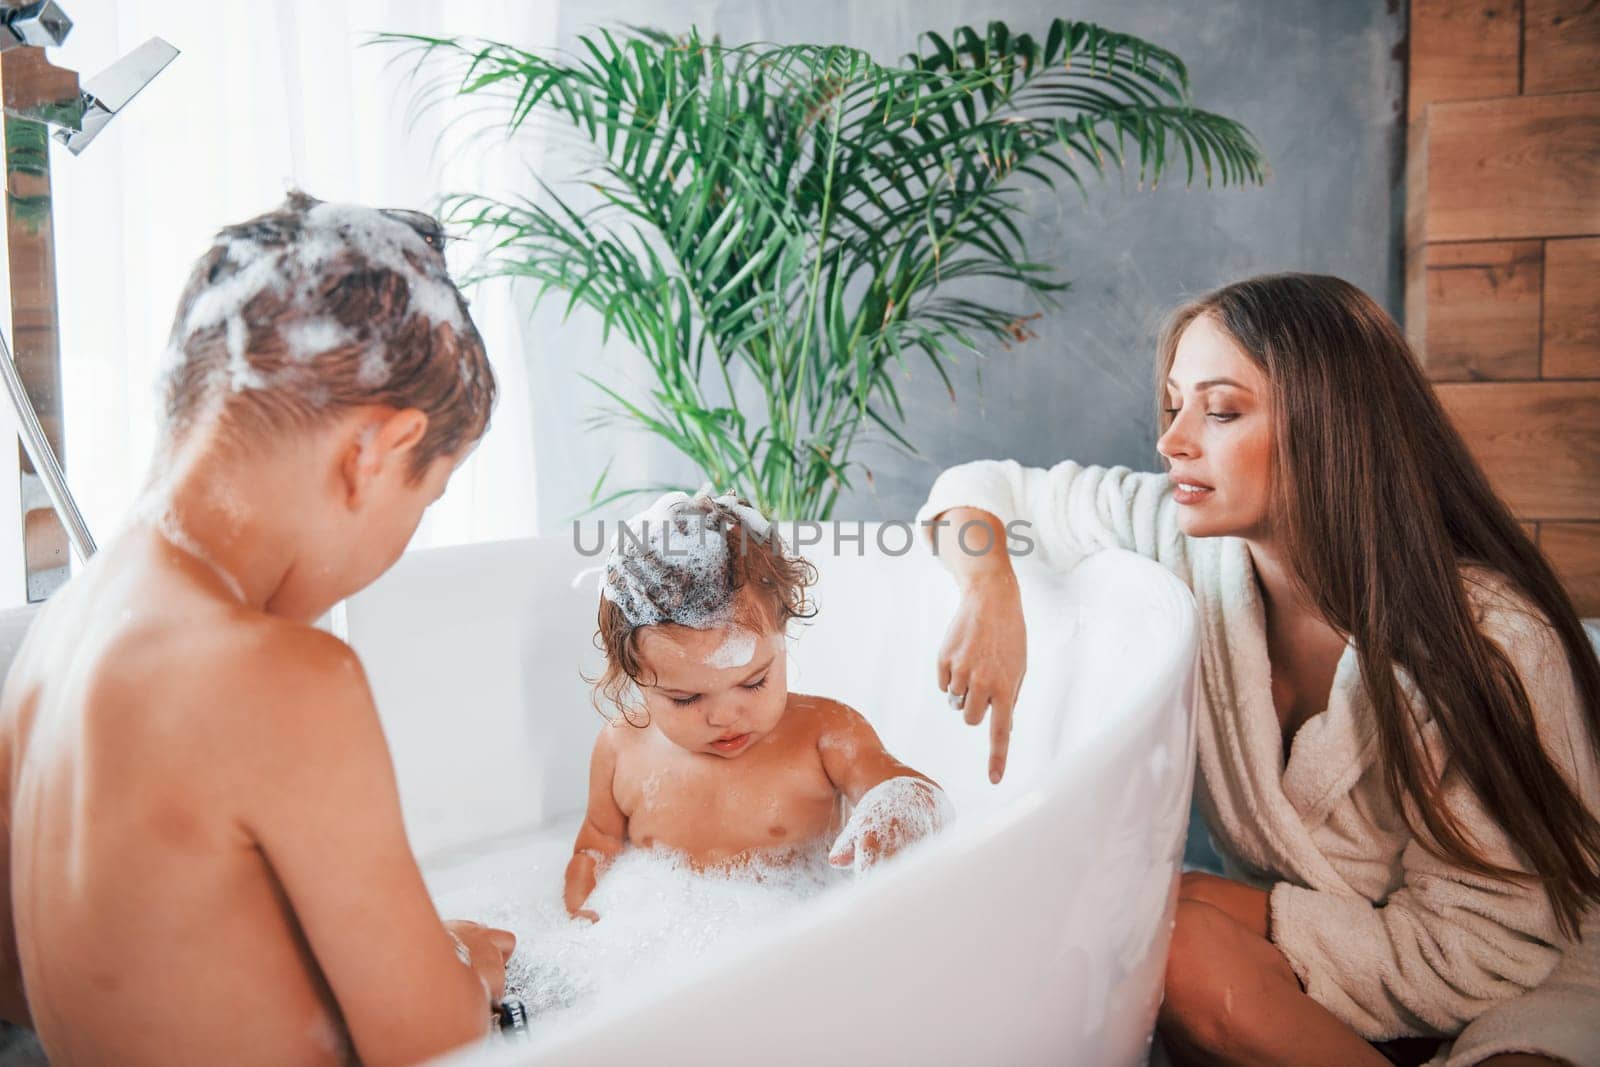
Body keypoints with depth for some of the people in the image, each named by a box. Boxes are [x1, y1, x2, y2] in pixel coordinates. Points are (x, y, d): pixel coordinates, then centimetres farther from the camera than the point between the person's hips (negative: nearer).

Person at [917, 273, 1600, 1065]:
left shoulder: (1492, 641, -22)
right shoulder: (1187, 539, -12)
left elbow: (1481, 954, -17)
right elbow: (981, 490, -2)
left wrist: (1230, 908, -19)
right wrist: (990, 588, -24)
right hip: (1279, 972, 4)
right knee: (1183, 945, -30)